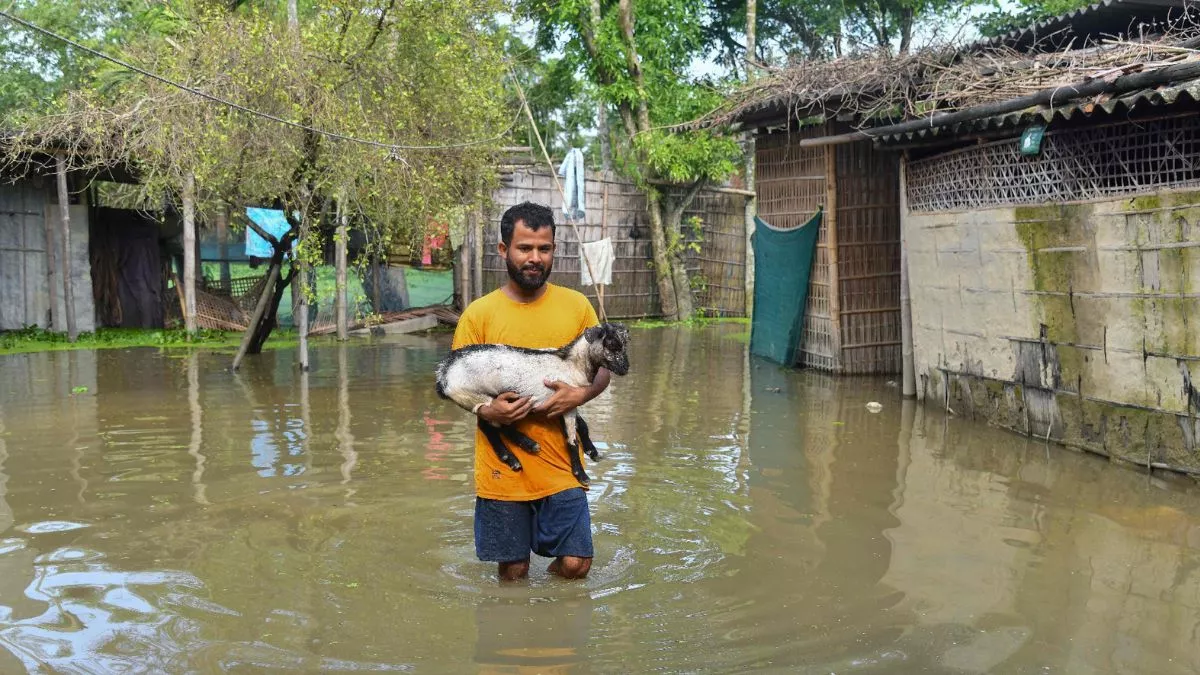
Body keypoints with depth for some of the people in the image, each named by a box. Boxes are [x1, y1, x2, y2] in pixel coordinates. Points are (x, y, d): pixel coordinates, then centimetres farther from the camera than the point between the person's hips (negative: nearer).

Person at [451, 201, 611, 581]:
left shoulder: (577, 305, 3)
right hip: (502, 465, -1)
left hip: (561, 463, 1)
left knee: (575, 564, 0)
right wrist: (485, 410, -18)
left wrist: (580, 394, -12)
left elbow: (602, 369, 9)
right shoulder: (478, 314, -3)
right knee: (513, 571, 8)